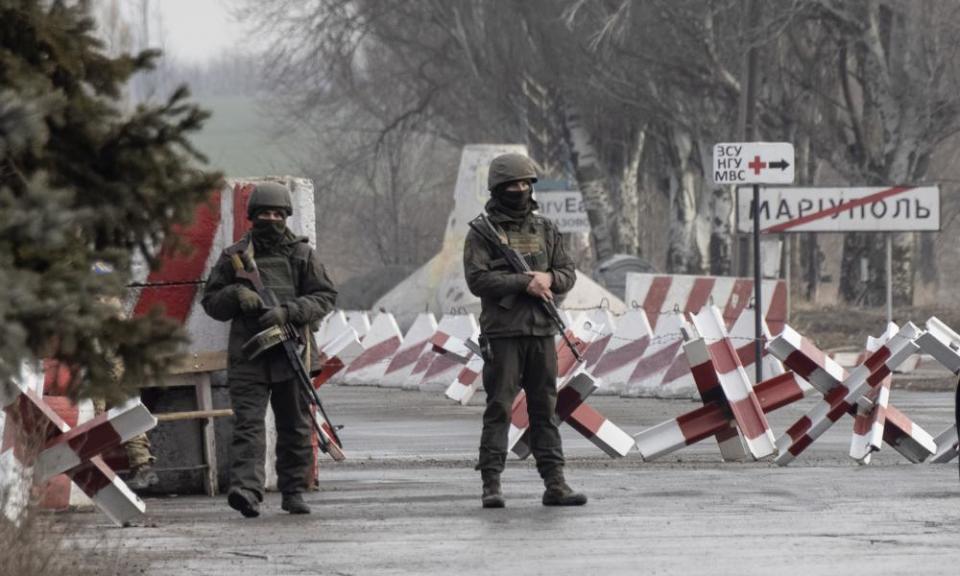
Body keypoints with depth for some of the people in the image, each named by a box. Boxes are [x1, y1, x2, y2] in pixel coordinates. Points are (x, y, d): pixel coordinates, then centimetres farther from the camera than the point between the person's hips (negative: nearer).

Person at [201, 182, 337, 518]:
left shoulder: (302, 255, 8)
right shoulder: (234, 257, 10)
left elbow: (324, 297, 3)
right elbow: (211, 302, 12)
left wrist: (287, 312, -13)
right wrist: (236, 295, -10)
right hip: (247, 355, -1)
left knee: (294, 428, 8)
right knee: (248, 423, -14)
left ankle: (293, 491, 19)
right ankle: (246, 489, -26)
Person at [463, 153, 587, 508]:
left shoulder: (544, 229, 14)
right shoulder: (483, 232, -1)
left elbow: (568, 274, 13)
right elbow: (477, 279, -12)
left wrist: (549, 279, -10)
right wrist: (523, 283, -18)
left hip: (542, 331, 5)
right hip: (502, 332, -5)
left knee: (546, 409, 6)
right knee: (499, 409, -5)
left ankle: (555, 484, 6)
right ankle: (491, 485, -3)